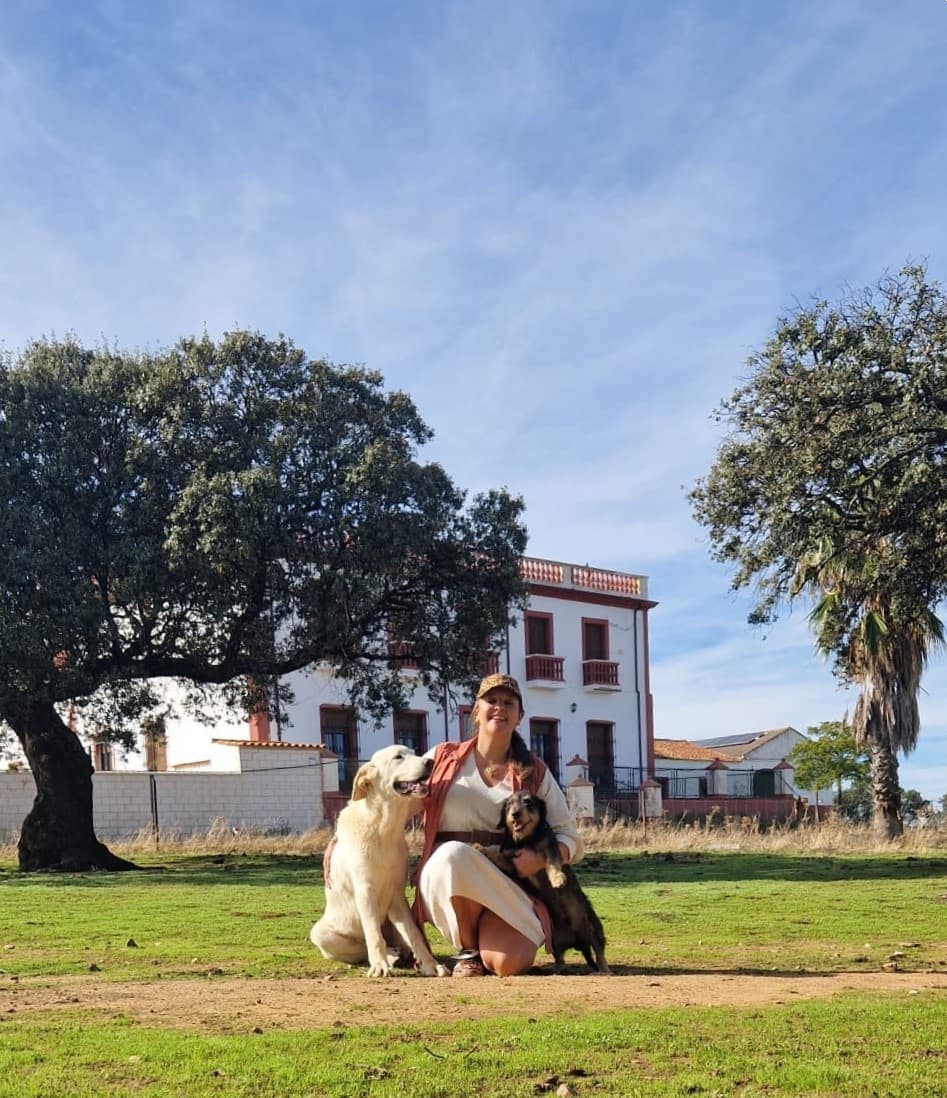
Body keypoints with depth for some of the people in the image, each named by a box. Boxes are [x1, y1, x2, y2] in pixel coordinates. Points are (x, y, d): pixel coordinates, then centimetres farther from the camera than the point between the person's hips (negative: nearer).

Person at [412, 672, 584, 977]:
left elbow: (571, 841, 7)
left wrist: (540, 859, -15)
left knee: (507, 963, -30)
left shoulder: (535, 774, 9)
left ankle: (491, 935, 10)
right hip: (445, 877, 1)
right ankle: (468, 950, -9)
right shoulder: (443, 758, 9)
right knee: (454, 854, -37)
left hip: (507, 885, 0)